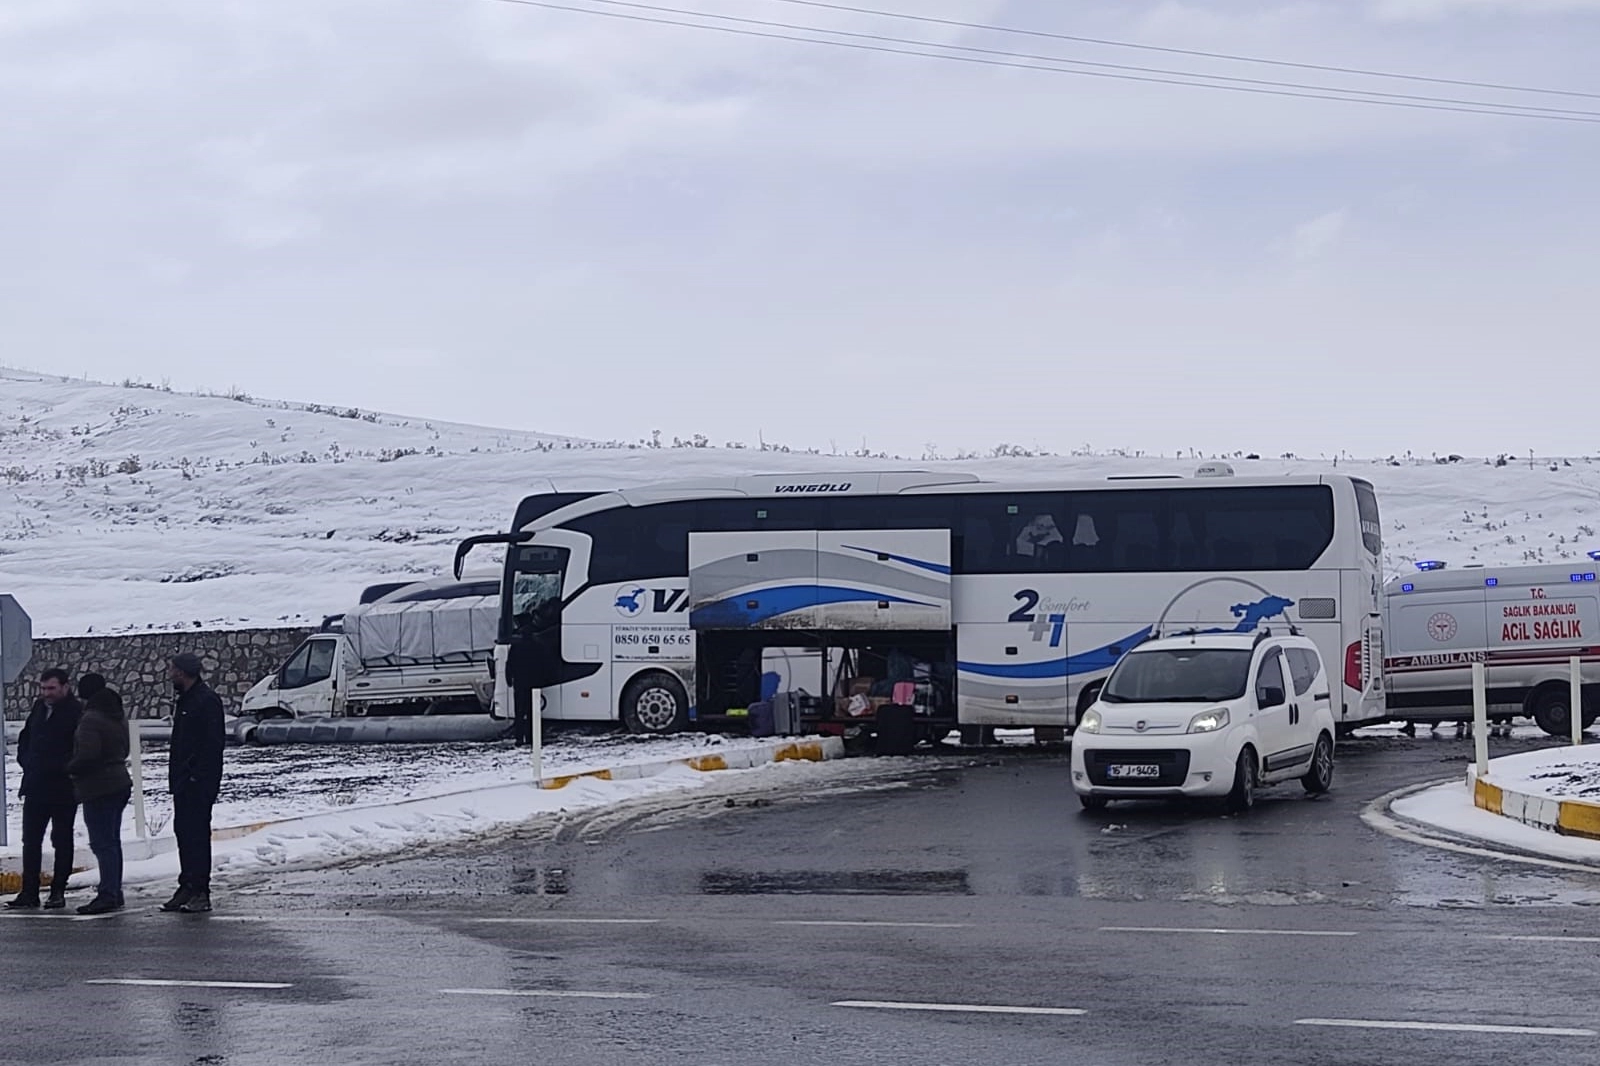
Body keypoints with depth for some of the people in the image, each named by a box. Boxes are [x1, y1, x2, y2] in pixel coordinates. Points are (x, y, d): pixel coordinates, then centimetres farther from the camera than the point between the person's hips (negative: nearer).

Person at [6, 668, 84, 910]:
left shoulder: (76, 713, -12)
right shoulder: (39, 709, 10)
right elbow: (25, 738, 23)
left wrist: (60, 769, -16)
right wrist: (26, 761, 9)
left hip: (63, 789, -7)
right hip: (35, 786, 7)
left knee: (62, 840, 4)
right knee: (30, 840, 7)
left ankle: (58, 892, 10)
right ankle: (29, 892, 11)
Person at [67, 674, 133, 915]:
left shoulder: (91, 720, -16)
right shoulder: (119, 717, 14)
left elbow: (88, 753, -25)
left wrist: (71, 768, -9)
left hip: (99, 789, -10)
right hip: (120, 784, 10)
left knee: (102, 842, -9)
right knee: (112, 840, 15)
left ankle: (108, 894, -12)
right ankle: (114, 893, 20)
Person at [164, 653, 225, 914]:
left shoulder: (207, 701, -13)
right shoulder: (186, 699, 18)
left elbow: (213, 744, -19)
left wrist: (198, 776, -23)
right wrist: (176, 776, 17)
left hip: (199, 782, -10)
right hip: (183, 782, 10)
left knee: (197, 833, -9)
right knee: (183, 832, 11)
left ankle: (200, 892, -9)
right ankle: (187, 887, 16)